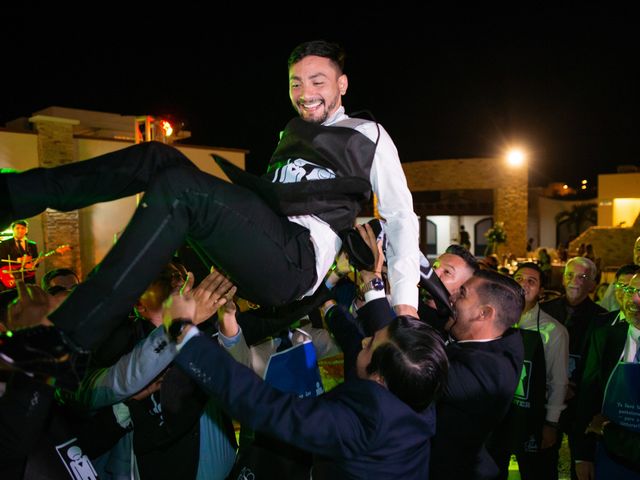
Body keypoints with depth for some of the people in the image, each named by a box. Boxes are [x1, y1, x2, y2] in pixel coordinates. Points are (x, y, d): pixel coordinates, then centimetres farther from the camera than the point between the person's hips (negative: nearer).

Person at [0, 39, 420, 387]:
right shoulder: (292, 134, 28)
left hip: (297, 263, -6)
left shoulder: (367, 136, 10)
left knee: (179, 187, -28)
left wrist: (405, 299, -9)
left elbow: (401, 214, 2)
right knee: (158, 158, -5)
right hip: (259, 255, 7)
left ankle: (67, 339, -29)